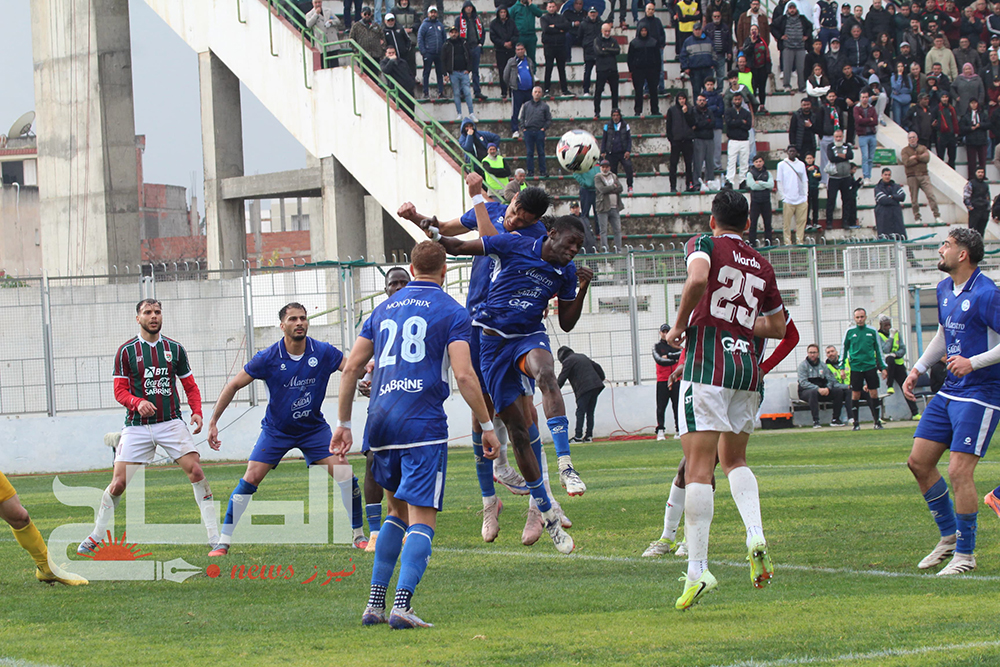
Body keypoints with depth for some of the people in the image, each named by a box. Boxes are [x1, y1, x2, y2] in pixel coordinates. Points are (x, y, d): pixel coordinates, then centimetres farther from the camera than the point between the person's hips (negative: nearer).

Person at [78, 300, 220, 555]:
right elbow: (120, 391, 0)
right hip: (137, 426, -1)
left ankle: (214, 536, -10)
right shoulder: (126, 351, 1)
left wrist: (197, 412, -5)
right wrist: (138, 402, -21)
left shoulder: (174, 348, 7)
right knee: (119, 482, -5)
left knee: (196, 471, -14)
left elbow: (190, 386, 13)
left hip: (171, 423, 1)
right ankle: (96, 537, 13)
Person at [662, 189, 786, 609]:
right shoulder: (762, 266, 17)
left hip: (708, 364, -5)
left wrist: (679, 326, -8)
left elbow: (698, 279, -21)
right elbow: (778, 326, 24)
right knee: (734, 459, 22)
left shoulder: (704, 245, 2)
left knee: (699, 466, -8)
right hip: (748, 365, 5)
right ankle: (756, 536, -3)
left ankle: (698, 567, -15)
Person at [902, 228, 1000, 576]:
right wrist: (918, 370, 20)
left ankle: (965, 553, -1)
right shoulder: (944, 289, 11)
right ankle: (949, 535, 23)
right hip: (949, 391, 9)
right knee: (918, 461, 8)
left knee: (959, 471, -13)